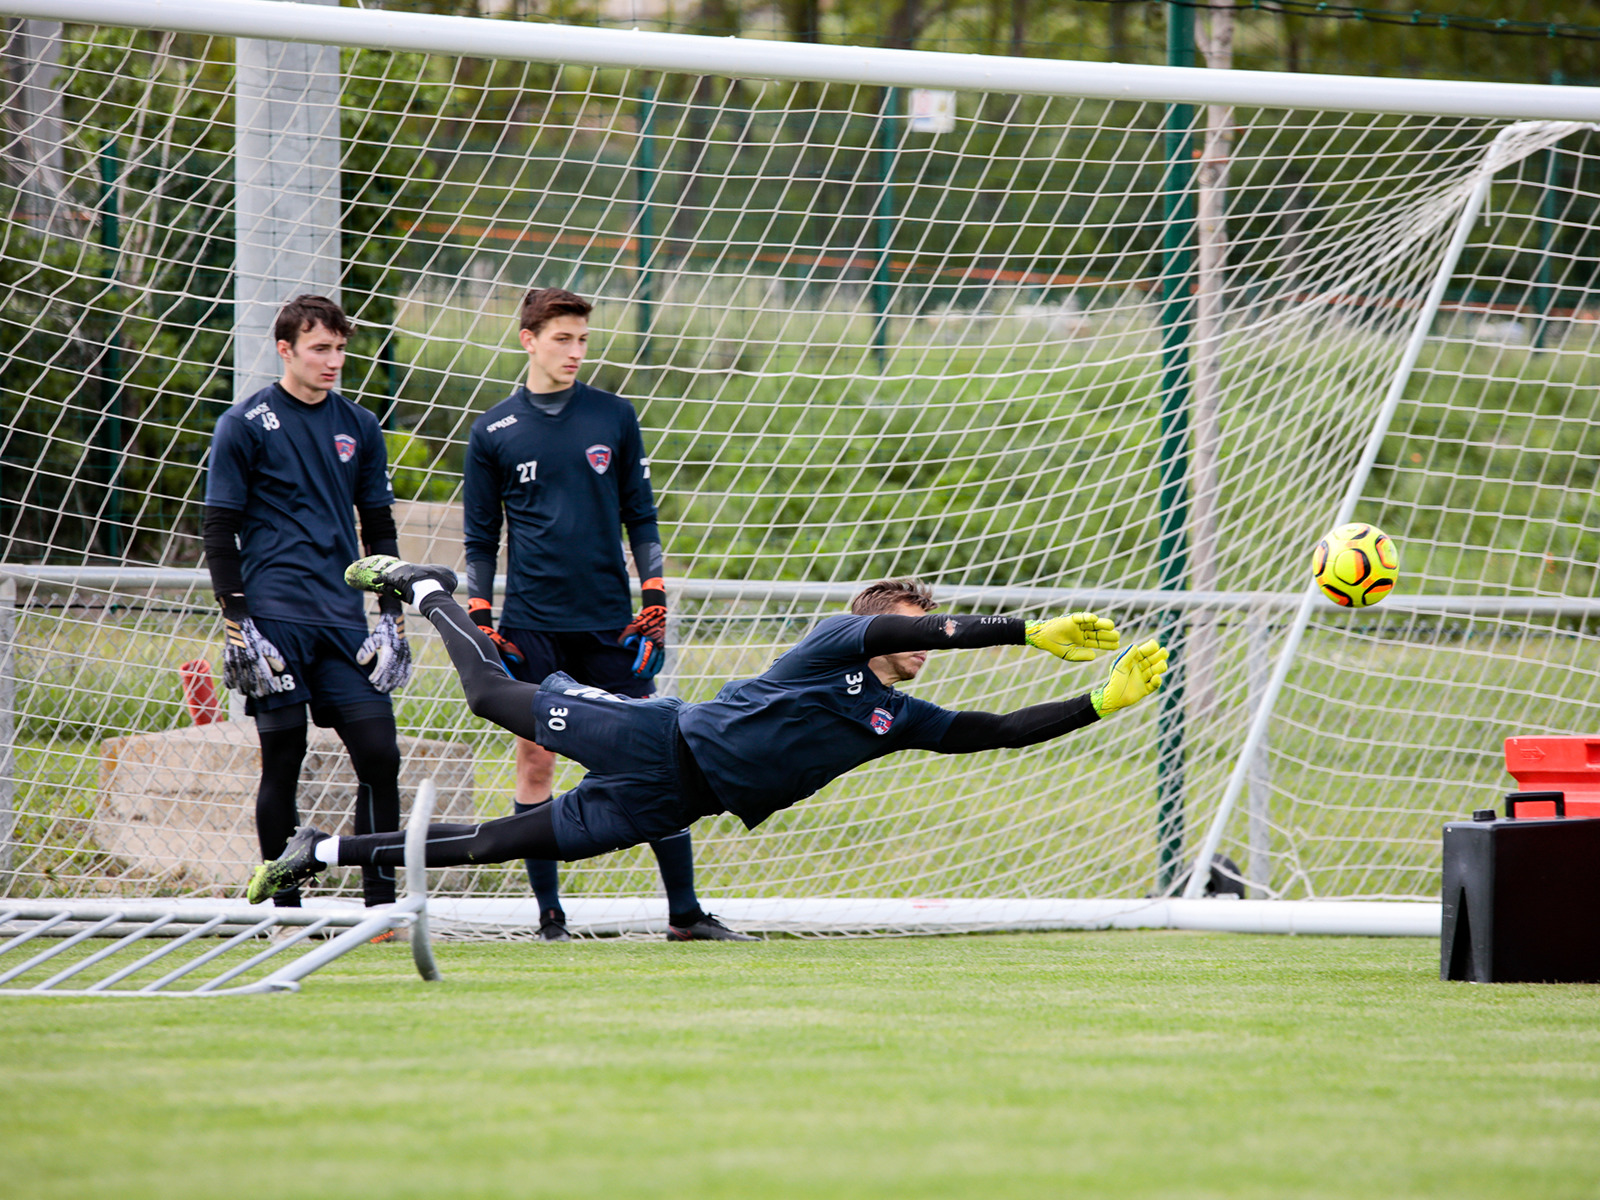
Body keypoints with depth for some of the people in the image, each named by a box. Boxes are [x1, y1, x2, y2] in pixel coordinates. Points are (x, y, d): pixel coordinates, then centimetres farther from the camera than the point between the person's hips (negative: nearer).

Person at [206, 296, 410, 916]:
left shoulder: (358, 427, 14)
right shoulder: (246, 425, 1)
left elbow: (379, 528, 20)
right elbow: (219, 529, -1)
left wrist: (392, 617, 11)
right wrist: (236, 623, -8)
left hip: (344, 620, 4)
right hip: (276, 620, -4)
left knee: (379, 754, -4)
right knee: (282, 760, -2)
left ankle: (381, 902, 2)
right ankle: (286, 906, 5)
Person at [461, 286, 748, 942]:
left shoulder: (614, 416, 7)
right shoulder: (493, 432, 4)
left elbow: (640, 515, 11)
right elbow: (480, 538, 8)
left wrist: (655, 601, 4)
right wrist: (480, 621, 1)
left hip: (610, 618, 1)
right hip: (532, 626, -1)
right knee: (535, 761, -1)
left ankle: (684, 911, 1)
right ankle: (549, 913, 7)